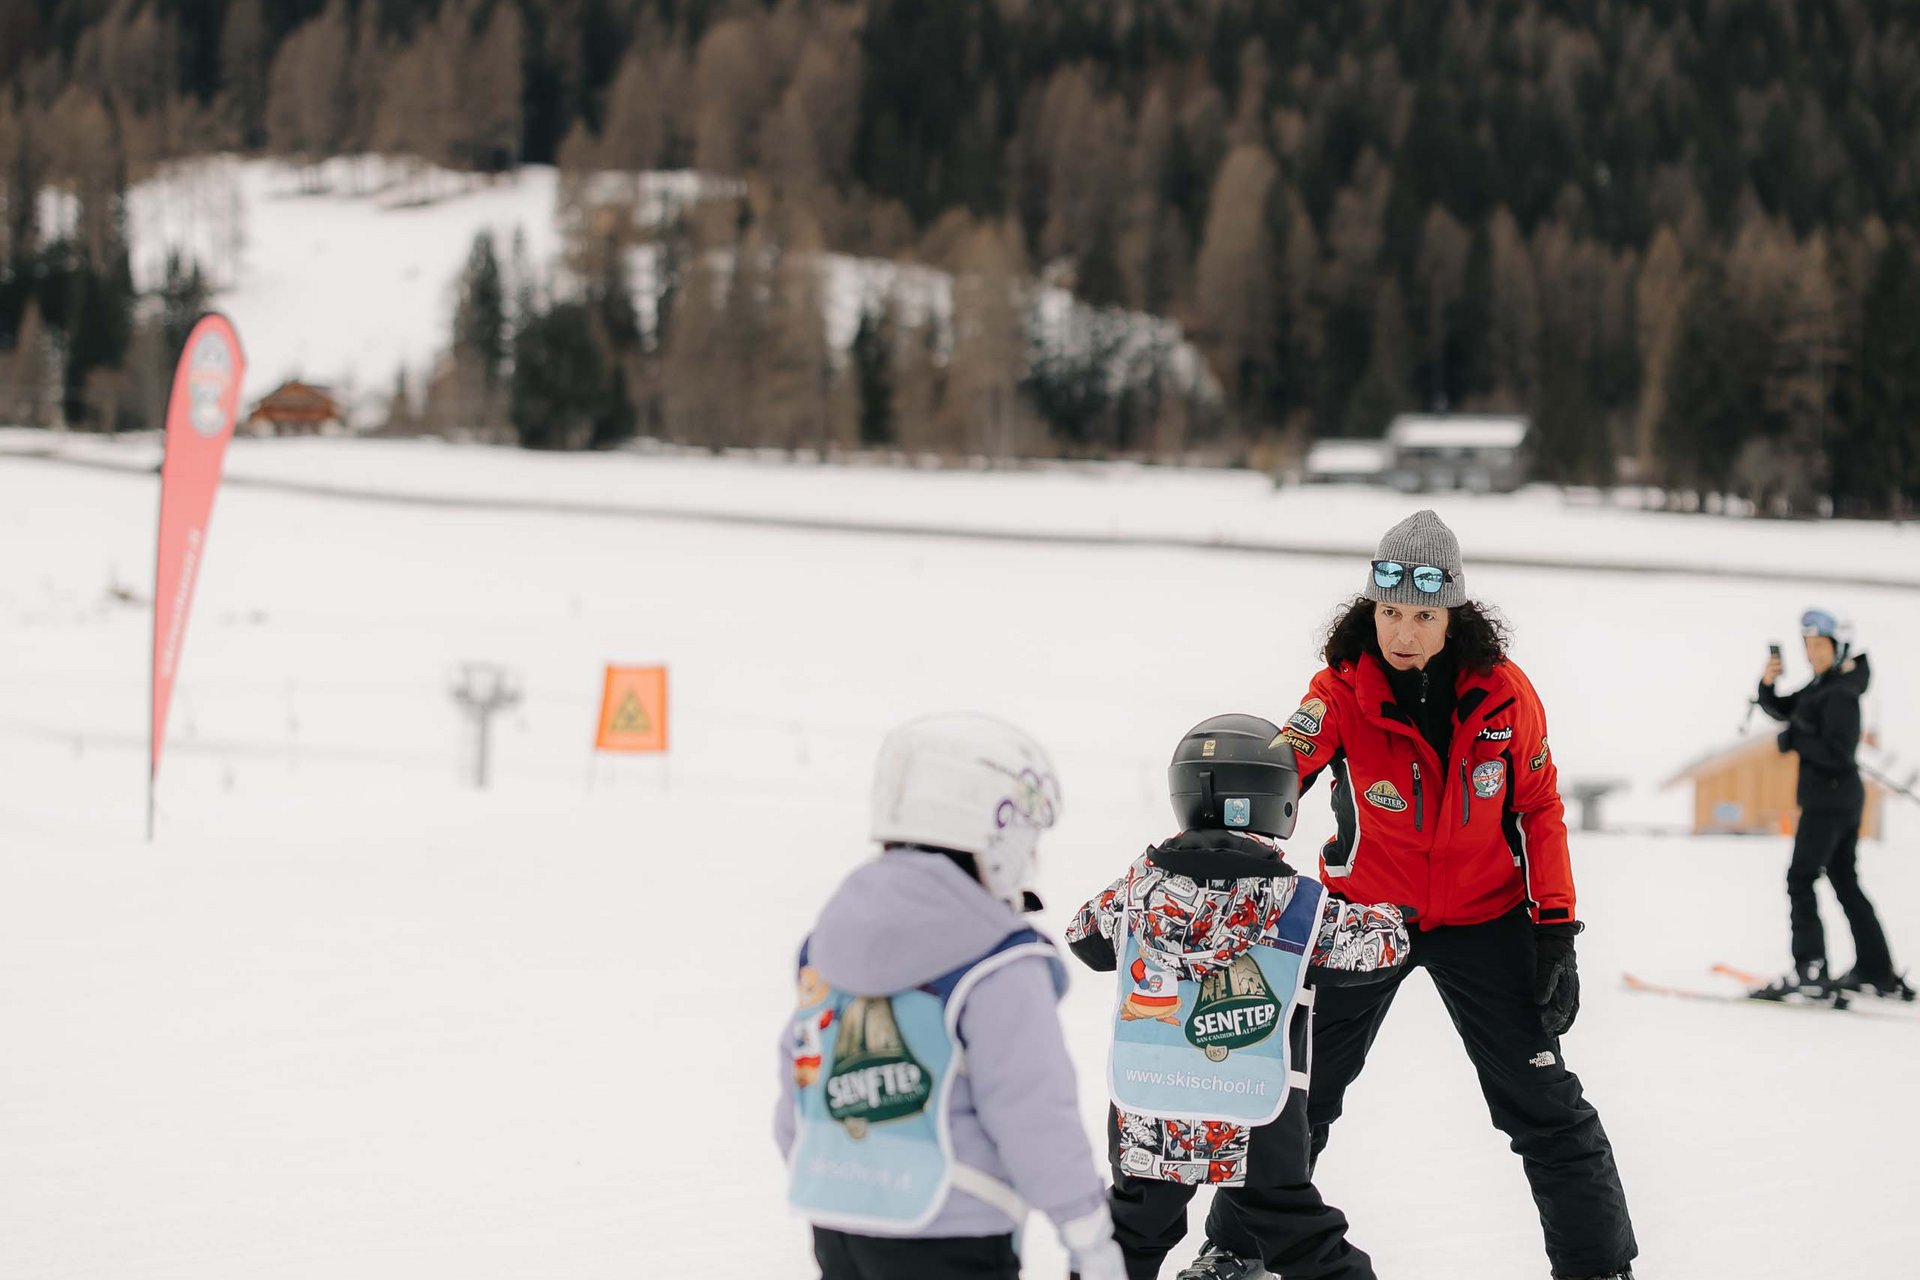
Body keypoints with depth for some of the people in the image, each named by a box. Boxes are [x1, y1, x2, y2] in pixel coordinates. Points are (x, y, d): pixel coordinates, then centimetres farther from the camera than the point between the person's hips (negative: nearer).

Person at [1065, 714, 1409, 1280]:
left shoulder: (1139, 886, 0)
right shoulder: (1298, 906, -7)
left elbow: (1084, 939, 18)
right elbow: (1381, 944, 5)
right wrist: (1388, 914, 28)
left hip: (1142, 1127, 3)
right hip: (1257, 1139, -3)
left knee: (1133, 1234, 22)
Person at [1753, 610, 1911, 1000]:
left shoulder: (1840, 694, -16)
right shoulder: (1823, 687, 13)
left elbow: (1836, 753, -23)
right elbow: (1782, 710, 16)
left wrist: (1793, 740, -14)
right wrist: (1769, 684, -3)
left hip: (1829, 798, -10)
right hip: (1844, 797, 10)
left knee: (1801, 879, -11)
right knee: (1845, 881, 15)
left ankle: (1810, 971, -18)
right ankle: (1876, 972, 18)